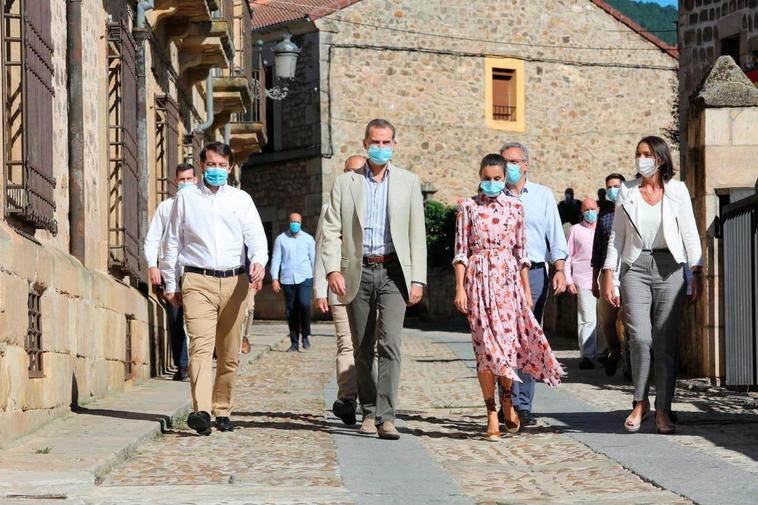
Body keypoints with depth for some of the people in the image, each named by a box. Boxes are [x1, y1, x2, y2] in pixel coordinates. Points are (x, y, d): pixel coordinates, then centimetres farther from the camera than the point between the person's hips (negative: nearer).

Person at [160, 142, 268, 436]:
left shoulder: (241, 200, 14)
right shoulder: (186, 198, 12)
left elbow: (255, 235, 4)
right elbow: (172, 242, 16)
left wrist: (259, 261, -18)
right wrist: (170, 284, 13)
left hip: (234, 282, 2)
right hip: (198, 281, -2)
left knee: (229, 353, 5)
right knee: (200, 345, -18)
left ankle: (222, 411, 16)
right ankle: (201, 411, -30)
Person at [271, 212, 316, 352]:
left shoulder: (308, 239, 8)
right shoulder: (281, 239, 7)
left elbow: (314, 259, 11)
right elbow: (275, 259, 5)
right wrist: (274, 278, -4)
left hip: (305, 278, -1)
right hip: (287, 280, 1)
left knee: (304, 304, -21)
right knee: (290, 312, 2)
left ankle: (305, 335, -3)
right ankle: (294, 343, 11)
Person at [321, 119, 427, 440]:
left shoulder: (408, 183, 9)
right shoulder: (345, 184, 9)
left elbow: (417, 233, 6)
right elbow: (331, 231, 4)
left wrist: (418, 279, -1)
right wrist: (333, 269, -11)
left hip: (393, 272, -1)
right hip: (358, 272, 1)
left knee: (389, 343, -15)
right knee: (363, 349, 7)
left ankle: (386, 416, -17)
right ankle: (369, 412, 18)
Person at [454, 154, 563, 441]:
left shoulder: (515, 207, 9)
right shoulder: (468, 207, 4)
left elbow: (520, 252, 11)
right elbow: (461, 251, 2)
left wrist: (527, 289, 9)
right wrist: (460, 288, -6)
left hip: (508, 279, 2)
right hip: (478, 279, -2)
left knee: (508, 340, -3)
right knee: (485, 344, -4)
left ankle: (507, 398, 22)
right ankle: (492, 414, 0)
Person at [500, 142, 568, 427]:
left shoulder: (543, 195, 11)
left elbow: (555, 236, 8)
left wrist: (560, 270, -2)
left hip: (534, 274, 1)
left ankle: (523, 406, 6)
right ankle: (510, 402, -4)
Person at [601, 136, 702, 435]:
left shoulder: (677, 190, 6)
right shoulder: (627, 192, 10)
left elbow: (690, 233, 6)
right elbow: (617, 236, 11)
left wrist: (697, 272, -4)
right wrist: (608, 276, 4)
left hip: (669, 269, 0)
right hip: (636, 267, 0)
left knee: (666, 343, -2)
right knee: (640, 338, -13)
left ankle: (663, 411, 3)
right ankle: (640, 403, 5)